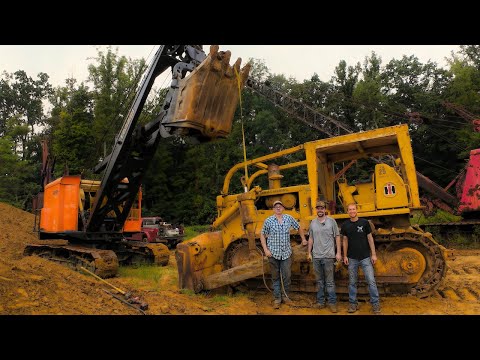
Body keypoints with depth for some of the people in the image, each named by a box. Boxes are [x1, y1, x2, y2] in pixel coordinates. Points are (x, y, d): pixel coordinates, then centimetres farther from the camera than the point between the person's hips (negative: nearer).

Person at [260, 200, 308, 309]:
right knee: (276, 277, 8)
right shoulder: (268, 220, -3)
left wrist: (303, 239, 18)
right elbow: (262, 235, 1)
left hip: (286, 253, 1)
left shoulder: (289, 218, 2)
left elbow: (299, 227, 18)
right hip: (273, 253, -1)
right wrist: (265, 249, -7)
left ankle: (285, 296, 24)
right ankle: (277, 298, 19)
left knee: (287, 276, 4)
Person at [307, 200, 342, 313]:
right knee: (319, 281, 13)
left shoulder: (331, 221, -2)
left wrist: (338, 252, -4)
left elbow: (337, 237, -1)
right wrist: (309, 253, 11)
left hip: (328, 256, -3)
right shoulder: (313, 222, 7)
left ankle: (332, 303, 12)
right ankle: (320, 302, 23)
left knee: (330, 282, 1)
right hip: (316, 256, 3)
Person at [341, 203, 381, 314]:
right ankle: (353, 304, 20)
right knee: (352, 282, 9)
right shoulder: (345, 225, 2)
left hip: (365, 257, -2)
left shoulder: (364, 222, -3)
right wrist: (345, 256, 4)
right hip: (352, 258, 2)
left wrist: (374, 254, -1)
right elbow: (345, 241, 7)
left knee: (371, 281, -3)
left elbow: (370, 238, 1)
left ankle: (375, 304, 9)